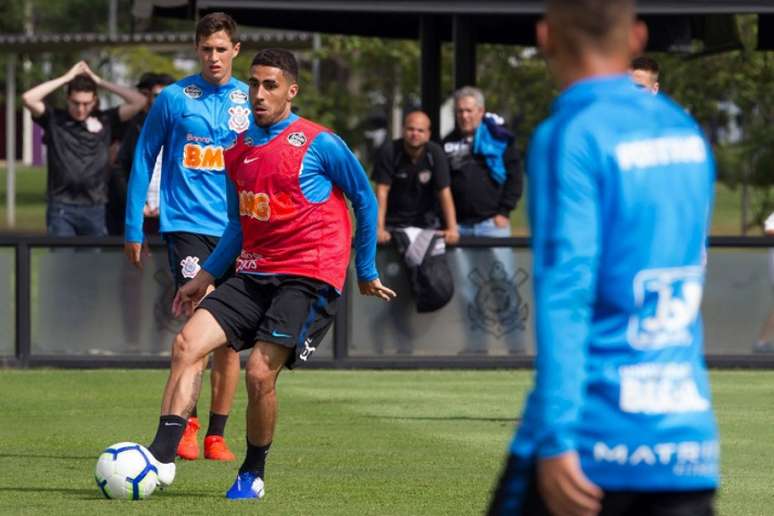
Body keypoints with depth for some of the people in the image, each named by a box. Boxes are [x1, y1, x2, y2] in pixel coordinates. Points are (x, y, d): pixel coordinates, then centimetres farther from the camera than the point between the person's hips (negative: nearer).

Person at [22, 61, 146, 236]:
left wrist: (99, 81, 2)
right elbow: (28, 99, -10)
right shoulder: (54, 119, 4)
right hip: (61, 208, -2)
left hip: (94, 207, 2)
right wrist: (66, 78, -5)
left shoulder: (104, 121, 7)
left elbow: (138, 101, 1)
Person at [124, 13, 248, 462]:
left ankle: (216, 436, 12)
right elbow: (144, 161, 7)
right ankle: (186, 421, -6)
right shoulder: (173, 99, 0)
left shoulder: (252, 101, 6)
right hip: (187, 225, -3)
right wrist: (134, 228, 4)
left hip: (238, 233, 3)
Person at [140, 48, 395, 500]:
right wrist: (206, 276, 19)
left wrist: (366, 272, 11)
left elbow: (366, 201, 5)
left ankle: (253, 475, 5)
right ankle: (162, 458, -17)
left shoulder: (319, 145, -7)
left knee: (260, 372, -16)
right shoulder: (238, 151, 13)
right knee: (187, 343, -12)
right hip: (253, 273, 6)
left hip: (308, 276, -6)